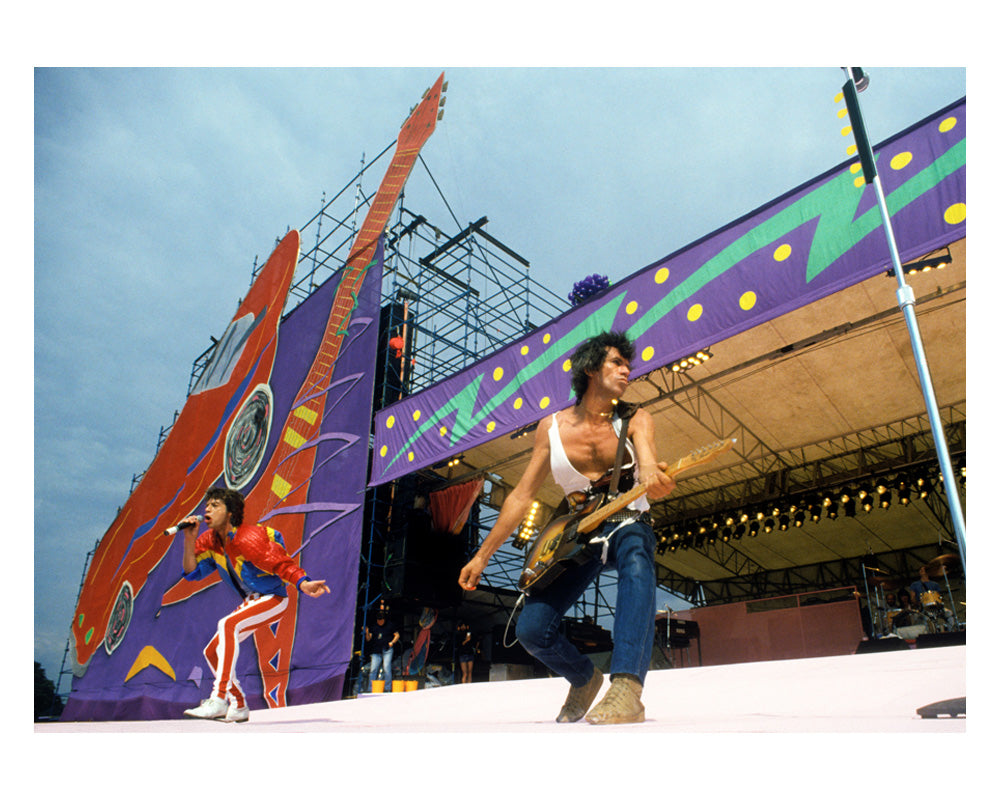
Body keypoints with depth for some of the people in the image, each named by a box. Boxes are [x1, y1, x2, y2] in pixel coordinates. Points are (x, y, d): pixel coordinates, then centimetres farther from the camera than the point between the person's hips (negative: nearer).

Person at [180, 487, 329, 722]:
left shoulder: (247, 539, -25)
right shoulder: (209, 540, 0)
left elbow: (282, 563, -30)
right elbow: (192, 572, 0)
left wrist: (304, 584, -46)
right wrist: (189, 540, -14)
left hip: (274, 599, -9)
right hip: (252, 601, 9)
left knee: (227, 624, -31)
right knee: (212, 652, 10)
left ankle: (219, 698, -29)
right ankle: (239, 707, 24)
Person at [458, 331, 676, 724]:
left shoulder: (634, 419, -5)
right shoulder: (551, 427, -2)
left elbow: (647, 458, -27)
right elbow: (522, 495, 2)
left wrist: (650, 475, -54)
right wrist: (482, 555, 2)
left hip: (627, 524, -2)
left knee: (637, 563, -39)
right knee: (531, 627, -9)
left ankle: (626, 689, -42)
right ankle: (585, 679, 21)